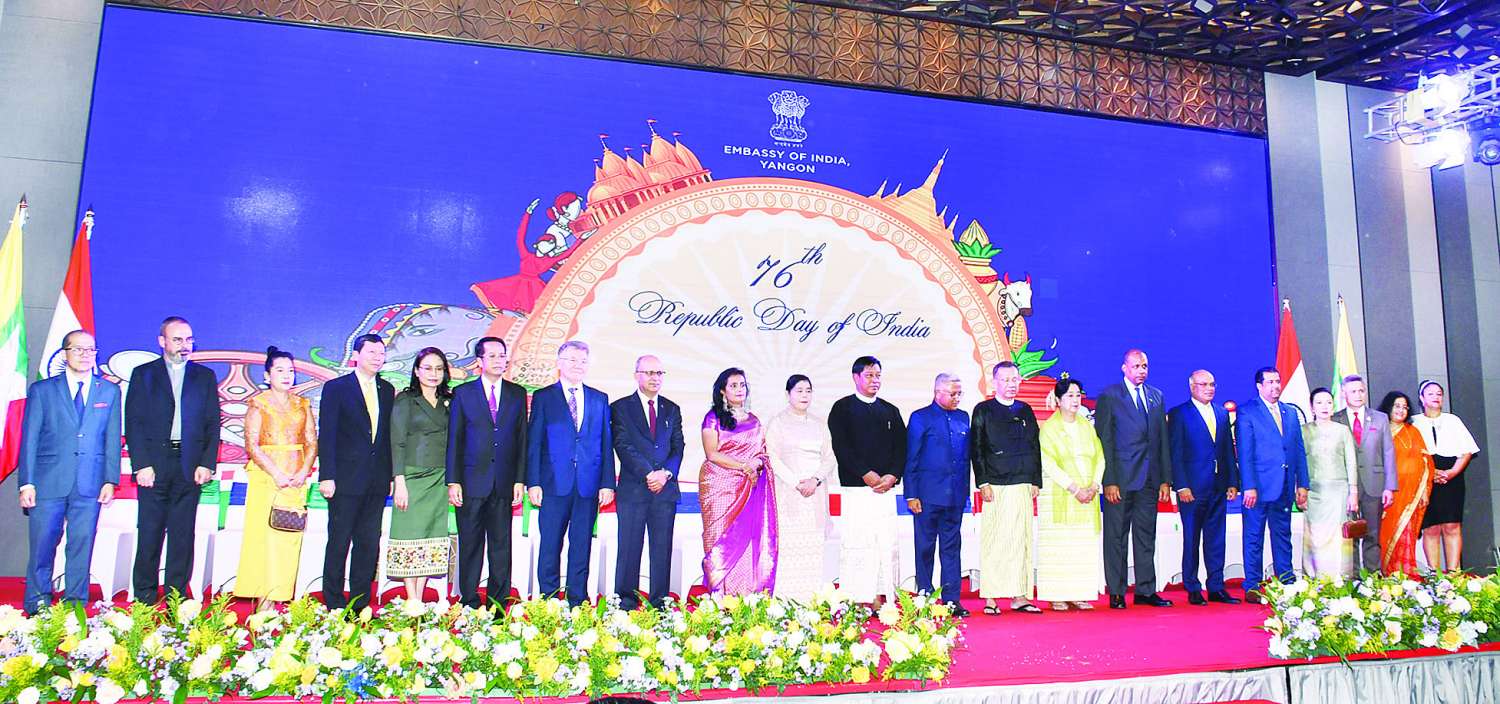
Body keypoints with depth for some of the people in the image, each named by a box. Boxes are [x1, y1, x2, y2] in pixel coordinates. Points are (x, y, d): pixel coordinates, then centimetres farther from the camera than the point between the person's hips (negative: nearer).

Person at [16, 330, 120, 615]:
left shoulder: (110, 392, 10)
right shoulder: (41, 390, 7)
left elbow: (113, 439, 7)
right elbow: (29, 439, 4)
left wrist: (110, 480, 0)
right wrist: (27, 483, -3)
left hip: (90, 485, 1)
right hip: (48, 482, -1)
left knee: (82, 547, 4)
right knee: (41, 546, 3)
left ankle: (75, 607, 14)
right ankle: (38, 606, 17)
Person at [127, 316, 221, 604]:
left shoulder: (205, 376, 12)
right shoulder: (143, 374, 8)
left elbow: (212, 424, 9)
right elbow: (133, 423, 2)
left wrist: (207, 464, -2)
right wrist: (141, 465, -8)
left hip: (190, 467, 1)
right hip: (153, 465, -1)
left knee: (183, 535, 3)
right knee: (149, 533, 1)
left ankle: (177, 596, 10)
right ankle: (145, 596, 11)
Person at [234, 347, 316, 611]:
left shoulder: (303, 404, 13)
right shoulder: (258, 403, 3)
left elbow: (312, 443, 9)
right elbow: (252, 445, -6)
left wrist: (303, 472, -7)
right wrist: (276, 473, -15)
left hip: (296, 480, 3)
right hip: (265, 478, -3)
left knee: (289, 540, -1)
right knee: (264, 537, -7)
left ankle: (276, 601, 2)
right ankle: (262, 605, -4)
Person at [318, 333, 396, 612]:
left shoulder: (387, 390, 12)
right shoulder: (335, 388, -1)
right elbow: (326, 435, -5)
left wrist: (391, 474, 7)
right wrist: (326, 476, -12)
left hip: (377, 481, 4)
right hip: (346, 479, -4)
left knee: (369, 544, 7)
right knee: (339, 542, 2)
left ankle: (360, 603, 16)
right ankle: (334, 604, 11)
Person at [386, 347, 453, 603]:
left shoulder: (448, 402, 13)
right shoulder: (404, 400, 2)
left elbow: (453, 442, 13)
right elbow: (397, 443, -4)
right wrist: (399, 483, -12)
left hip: (440, 480, 4)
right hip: (414, 478, -4)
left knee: (433, 538, 3)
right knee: (411, 537, -4)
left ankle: (420, 600, 9)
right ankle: (412, 603, -1)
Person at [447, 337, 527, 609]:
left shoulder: (518, 394, 9)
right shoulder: (463, 393, 5)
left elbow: (522, 439, 8)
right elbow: (454, 440, 3)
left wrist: (520, 480, 1)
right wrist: (453, 481, -4)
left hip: (504, 484, 1)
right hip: (472, 482, -1)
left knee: (501, 544, 4)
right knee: (470, 544, 3)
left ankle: (499, 602, 12)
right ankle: (469, 602, 13)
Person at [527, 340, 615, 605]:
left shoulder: (600, 399, 12)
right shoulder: (543, 397, 6)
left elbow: (606, 444, 10)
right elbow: (534, 443, 2)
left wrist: (607, 483, 2)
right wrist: (533, 482, -6)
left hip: (589, 485, 2)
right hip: (555, 483, -2)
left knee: (582, 546, 7)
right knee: (550, 545, 2)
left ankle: (578, 601, 15)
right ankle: (549, 601, 13)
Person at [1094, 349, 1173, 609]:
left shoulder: (1156, 396, 14)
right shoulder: (1108, 396, -2)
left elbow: (1163, 439, 13)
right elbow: (1103, 441, -6)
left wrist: (1166, 479, 7)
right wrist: (1109, 481, -13)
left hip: (1149, 479, 5)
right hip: (1120, 478, -5)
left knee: (1146, 536, 9)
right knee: (1117, 536, 1)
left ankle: (1145, 590, 17)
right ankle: (1116, 593, 8)